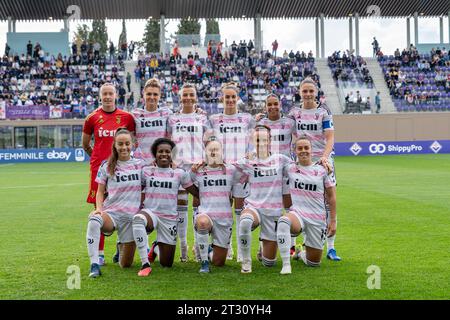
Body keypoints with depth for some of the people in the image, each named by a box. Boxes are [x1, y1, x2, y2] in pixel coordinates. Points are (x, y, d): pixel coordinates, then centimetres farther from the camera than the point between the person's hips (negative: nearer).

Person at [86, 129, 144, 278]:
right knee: (94, 221, -40)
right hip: (111, 213, -1)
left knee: (125, 264, 3)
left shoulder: (140, 165, 7)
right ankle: (94, 265, -35)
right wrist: (99, 208, -10)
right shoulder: (106, 166, 4)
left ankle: (122, 245, 39)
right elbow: (100, 192, 7)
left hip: (131, 216, 2)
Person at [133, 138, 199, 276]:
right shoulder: (146, 171, 4)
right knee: (138, 219, -41)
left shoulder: (180, 173, 4)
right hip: (150, 212, -1)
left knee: (166, 264, 6)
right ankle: (145, 264, -33)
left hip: (170, 218, 1)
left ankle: (156, 247, 44)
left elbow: (198, 193, 6)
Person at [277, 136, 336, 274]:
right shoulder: (290, 168, 3)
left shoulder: (322, 170, 1)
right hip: (297, 214, -1)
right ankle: (286, 265, -32)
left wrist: (333, 221, 4)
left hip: (317, 219, 1)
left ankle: (303, 254, 46)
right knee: (283, 221, -39)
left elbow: (331, 197, 6)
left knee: (314, 263, 7)